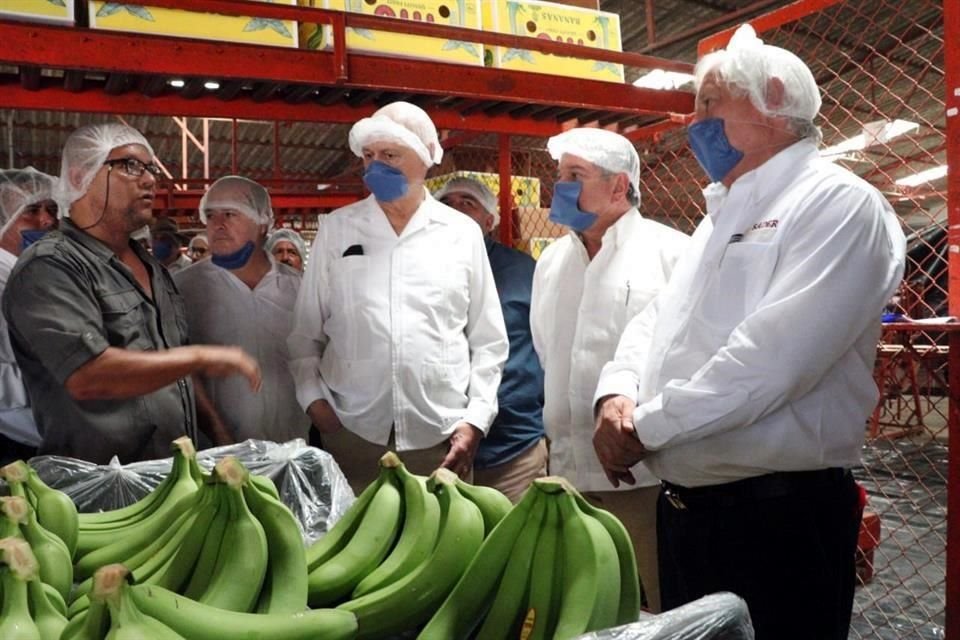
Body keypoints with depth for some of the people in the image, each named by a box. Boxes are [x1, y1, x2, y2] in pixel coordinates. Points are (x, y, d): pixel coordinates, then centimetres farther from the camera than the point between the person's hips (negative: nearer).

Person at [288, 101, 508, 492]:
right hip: (352, 435, 1)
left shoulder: (462, 233, 5)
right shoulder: (336, 230, 6)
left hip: (441, 439, 0)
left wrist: (475, 420, -1)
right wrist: (315, 400, -1)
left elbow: (488, 342, 7)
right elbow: (304, 334, 9)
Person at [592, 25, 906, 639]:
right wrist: (618, 393, -5)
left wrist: (646, 428, -15)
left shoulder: (837, 203, -12)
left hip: (778, 513, -8)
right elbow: (655, 323, 17)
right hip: (683, 507, 8)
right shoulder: (721, 221, 17)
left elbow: (769, 357, -24)